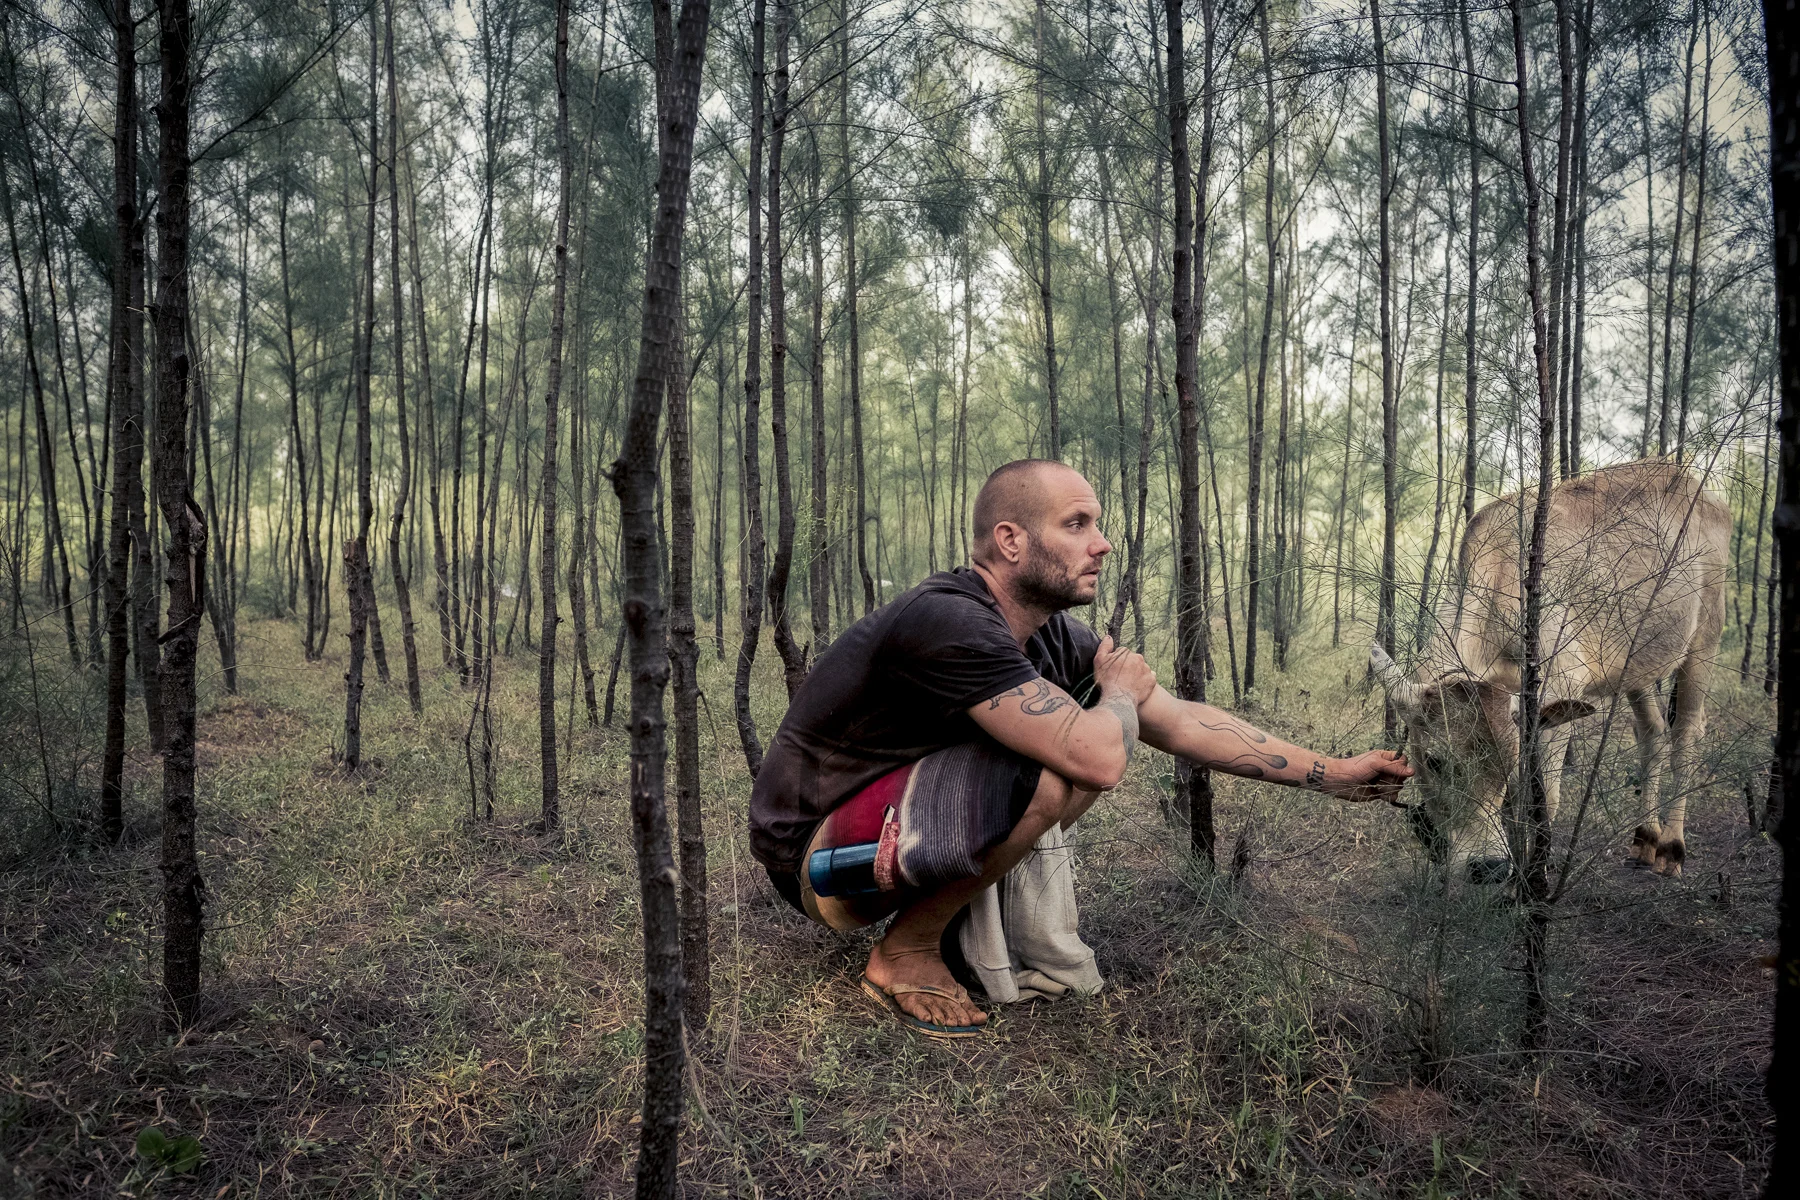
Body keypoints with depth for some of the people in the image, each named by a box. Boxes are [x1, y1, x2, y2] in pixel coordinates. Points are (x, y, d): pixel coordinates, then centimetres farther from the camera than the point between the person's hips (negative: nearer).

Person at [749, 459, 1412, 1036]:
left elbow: (1184, 724, 5)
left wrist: (1333, 774, 5)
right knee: (1058, 764, -29)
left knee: (1098, 733, 1)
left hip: (902, 817, 8)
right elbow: (1096, 759, -35)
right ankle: (905, 952, -8)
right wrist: (1122, 691, -12)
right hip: (816, 853, -8)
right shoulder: (948, 621, -29)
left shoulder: (1056, 637, -2)